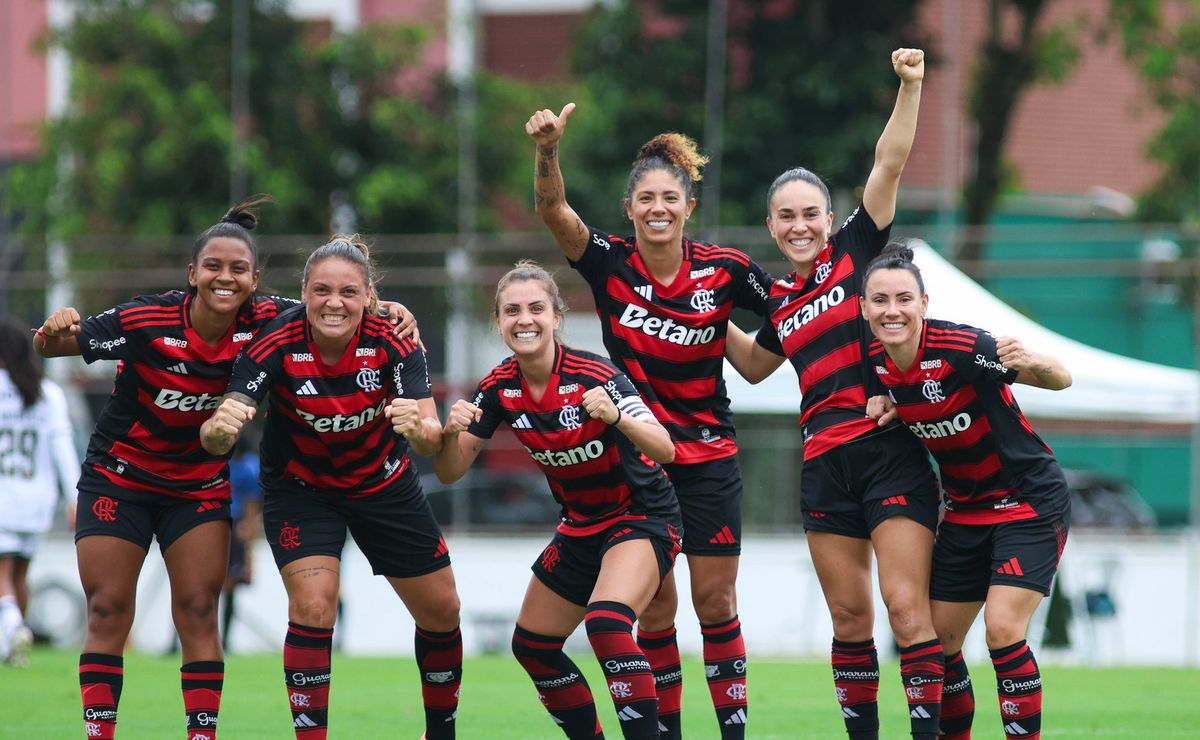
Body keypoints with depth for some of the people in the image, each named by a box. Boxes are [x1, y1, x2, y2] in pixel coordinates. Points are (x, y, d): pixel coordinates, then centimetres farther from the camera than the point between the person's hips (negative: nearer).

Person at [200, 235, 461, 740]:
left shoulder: (394, 344, -25)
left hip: (384, 484, 2)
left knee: (441, 611, 8)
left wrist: (419, 428, -56)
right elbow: (215, 440, -34)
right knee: (312, 605, -23)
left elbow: (432, 437, -32)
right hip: (300, 486, -2)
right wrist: (220, 428, -57)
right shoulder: (276, 345, -27)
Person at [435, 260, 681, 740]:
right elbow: (450, 472, -4)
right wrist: (452, 431, -26)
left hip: (642, 516, -7)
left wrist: (616, 417, -47)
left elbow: (664, 450, -28)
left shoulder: (592, 375, -23)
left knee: (606, 624, -31)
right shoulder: (500, 388, -7)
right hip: (581, 527, 7)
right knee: (532, 646, 12)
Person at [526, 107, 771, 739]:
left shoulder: (723, 271, -8)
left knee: (715, 600, 2)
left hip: (708, 459, 0)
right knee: (654, 604, 3)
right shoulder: (610, 265, -8)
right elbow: (552, 209, -24)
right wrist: (547, 147, -41)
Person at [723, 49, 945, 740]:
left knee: (906, 605, -12)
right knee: (850, 615, 6)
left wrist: (910, 87, -16)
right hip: (826, 466, 5)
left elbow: (890, 164, -7)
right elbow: (754, 364, 34)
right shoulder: (780, 300, 16)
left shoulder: (856, 250, 3)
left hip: (891, 447, -5)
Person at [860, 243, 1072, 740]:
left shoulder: (959, 349, -25)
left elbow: (1061, 379, -22)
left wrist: (1027, 362, -45)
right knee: (938, 639, 6)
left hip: (1029, 502, -6)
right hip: (965, 508, 7)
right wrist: (879, 406, -8)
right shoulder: (875, 364, -7)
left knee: (1003, 629, -19)